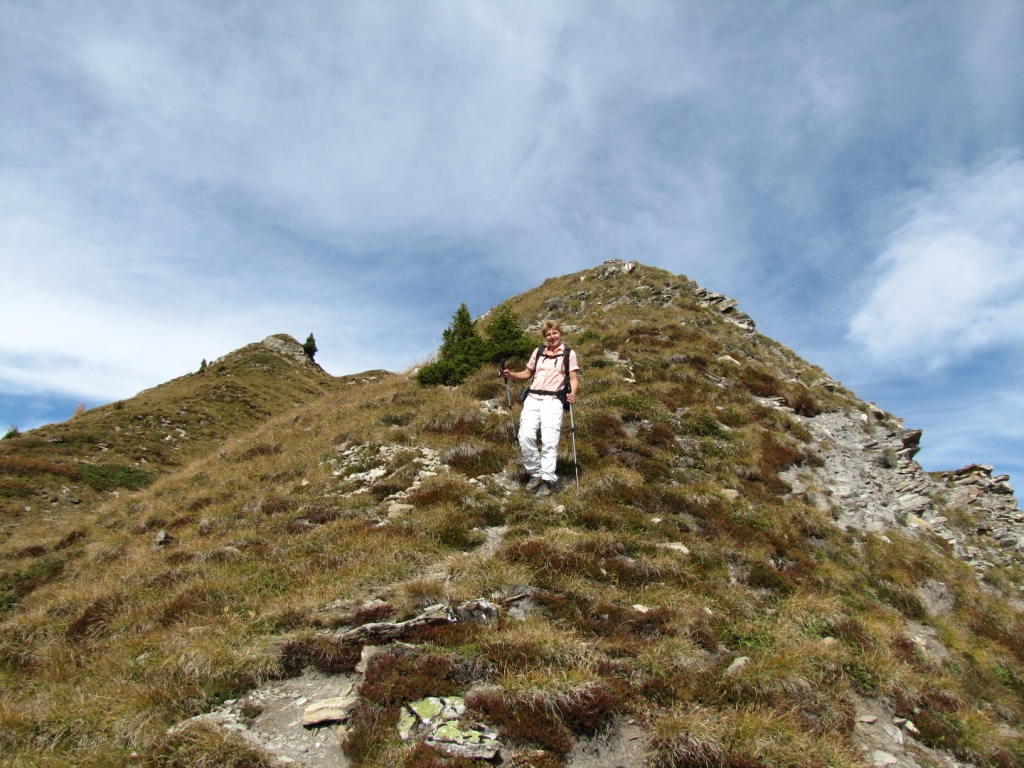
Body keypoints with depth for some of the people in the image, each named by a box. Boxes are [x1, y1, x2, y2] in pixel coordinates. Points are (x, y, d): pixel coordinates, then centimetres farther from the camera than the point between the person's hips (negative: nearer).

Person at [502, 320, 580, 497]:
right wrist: (511, 375, 6)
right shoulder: (538, 352, 19)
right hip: (532, 398, 3)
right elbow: (527, 373, 25)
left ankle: (548, 479, -11)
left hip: (553, 401, -3)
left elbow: (574, 378, 3)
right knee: (526, 436, -16)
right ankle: (535, 473, 1)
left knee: (549, 439, -18)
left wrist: (572, 394, -17)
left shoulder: (569, 354, 9)